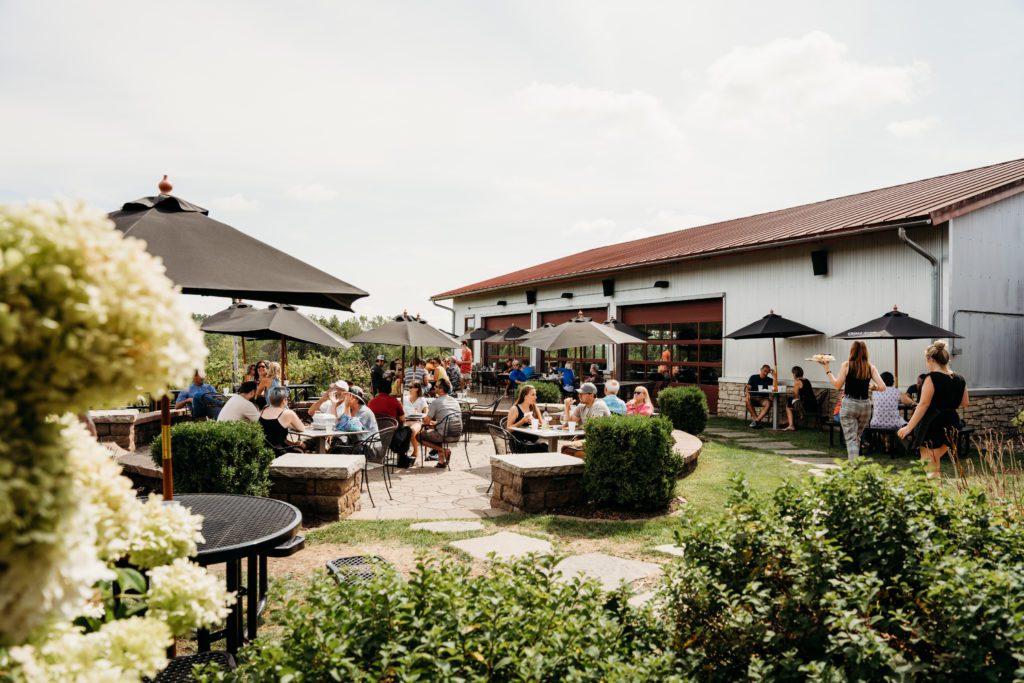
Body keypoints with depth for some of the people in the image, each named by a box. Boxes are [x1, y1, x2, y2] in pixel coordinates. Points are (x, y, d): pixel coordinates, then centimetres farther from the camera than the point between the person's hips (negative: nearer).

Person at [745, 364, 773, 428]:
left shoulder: (770, 380, 11)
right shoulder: (753, 377, 9)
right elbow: (748, 388, 0)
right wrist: (748, 394, -23)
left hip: (763, 399, 1)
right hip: (753, 397, -1)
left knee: (768, 403, -34)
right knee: (748, 401, -35)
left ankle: (756, 421, -39)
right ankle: (757, 420, -33)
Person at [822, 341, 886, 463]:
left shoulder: (846, 365, -3)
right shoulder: (871, 367, 3)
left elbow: (837, 385, -4)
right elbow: (882, 387, -4)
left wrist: (827, 369, 1)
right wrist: (872, 388, 16)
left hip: (849, 404, -3)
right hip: (865, 405, 3)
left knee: (851, 439, -2)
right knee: (857, 437, 20)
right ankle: (855, 462, 24)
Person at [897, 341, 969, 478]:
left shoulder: (932, 378, -15)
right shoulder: (960, 380, 6)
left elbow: (923, 404, -20)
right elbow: (965, 403, 16)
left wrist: (909, 427, -19)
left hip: (932, 425, -7)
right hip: (951, 424, 7)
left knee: (930, 468, 0)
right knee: (935, 462, 20)